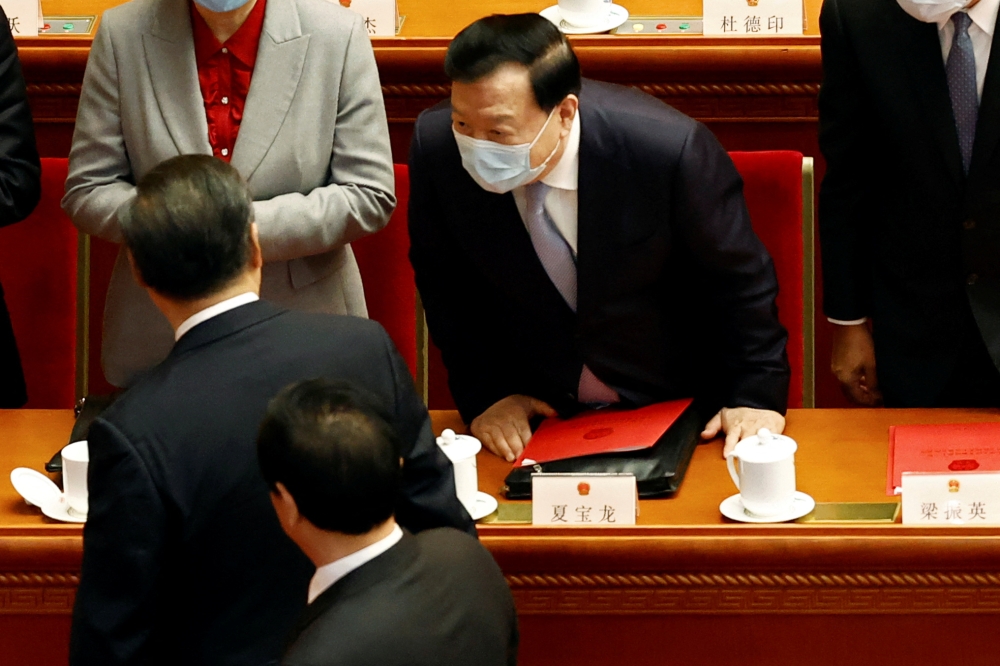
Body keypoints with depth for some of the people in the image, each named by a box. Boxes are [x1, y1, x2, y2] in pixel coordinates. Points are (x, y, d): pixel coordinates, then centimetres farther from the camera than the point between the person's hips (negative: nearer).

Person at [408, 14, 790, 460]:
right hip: (533, 411, 2)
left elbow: (739, 279, -10)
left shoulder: (668, 150, -25)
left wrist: (756, 398, -12)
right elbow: (444, 285, -1)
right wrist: (484, 395, -8)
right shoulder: (436, 147, -17)